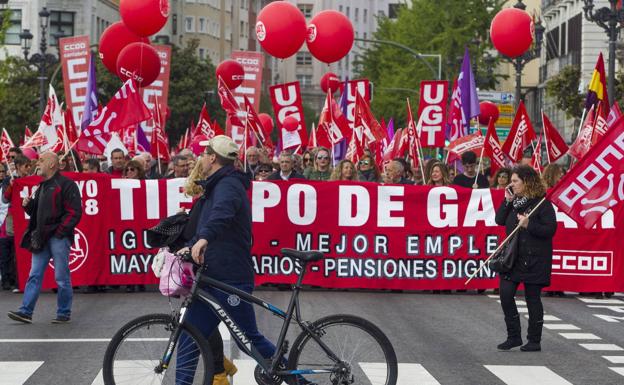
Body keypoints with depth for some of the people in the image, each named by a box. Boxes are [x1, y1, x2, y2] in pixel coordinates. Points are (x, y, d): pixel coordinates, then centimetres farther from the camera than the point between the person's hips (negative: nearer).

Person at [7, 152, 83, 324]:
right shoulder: (42, 186, 20)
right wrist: (28, 205, 7)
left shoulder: (65, 185, -7)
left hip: (58, 237, -8)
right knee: (34, 276, 4)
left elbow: (74, 212, -13)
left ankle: (64, 313, 9)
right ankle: (26, 311, 3)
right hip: (42, 238, 8)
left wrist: (60, 231, -17)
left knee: (61, 277, -1)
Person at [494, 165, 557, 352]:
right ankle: (514, 336, 9)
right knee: (505, 294, -2)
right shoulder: (514, 201, 11)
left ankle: (534, 340, 12)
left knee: (532, 298, 2)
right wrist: (507, 201, -2)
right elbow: (499, 220, 7)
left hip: (534, 259, -6)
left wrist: (528, 225, -23)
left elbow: (550, 230, -13)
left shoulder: (542, 203, -9)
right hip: (512, 257, 6)